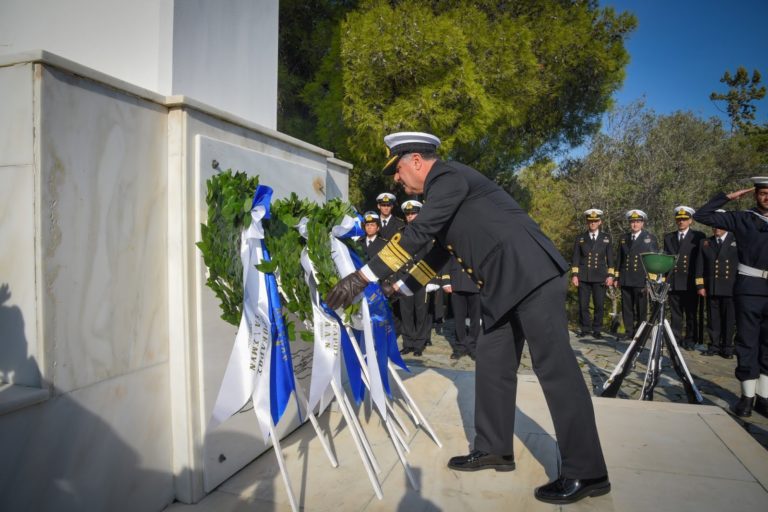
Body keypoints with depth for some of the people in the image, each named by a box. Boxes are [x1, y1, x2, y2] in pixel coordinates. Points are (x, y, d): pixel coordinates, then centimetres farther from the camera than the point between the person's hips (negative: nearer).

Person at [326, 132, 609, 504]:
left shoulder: (449, 176, -10)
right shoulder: (443, 190, 21)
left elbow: (418, 234, -20)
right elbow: (437, 251, 26)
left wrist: (363, 277, -18)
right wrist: (398, 289, 24)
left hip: (532, 276, -10)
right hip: (506, 288, 10)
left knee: (555, 369, -6)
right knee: (492, 363, 12)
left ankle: (586, 473, 4)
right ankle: (494, 449, 25)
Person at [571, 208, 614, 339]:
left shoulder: (606, 237, 9)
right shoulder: (580, 238, 9)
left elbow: (610, 258, 8)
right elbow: (576, 258, 6)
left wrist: (610, 275, 1)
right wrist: (574, 275, -1)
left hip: (600, 277, 0)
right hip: (583, 277, 0)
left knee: (599, 305, 0)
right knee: (583, 305, 1)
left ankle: (597, 330, 12)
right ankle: (585, 328, 13)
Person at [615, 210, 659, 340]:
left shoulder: (650, 238, 5)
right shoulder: (624, 238, 14)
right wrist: (617, 277, 11)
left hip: (642, 279, -3)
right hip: (625, 279, 3)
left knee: (641, 309, 2)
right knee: (627, 308, 5)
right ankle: (629, 332, 13)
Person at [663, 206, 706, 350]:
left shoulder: (699, 237, 4)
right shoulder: (668, 237, 14)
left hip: (690, 282, -3)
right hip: (673, 281, 3)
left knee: (691, 313, 4)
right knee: (675, 313, 7)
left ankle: (690, 341, 13)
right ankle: (675, 338, 14)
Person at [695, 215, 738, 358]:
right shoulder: (705, 243, 12)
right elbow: (700, 266, 9)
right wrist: (700, 286, 2)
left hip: (731, 289, -2)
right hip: (711, 289, 2)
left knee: (729, 319, 1)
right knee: (713, 319, 4)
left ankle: (727, 348, 10)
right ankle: (714, 346, 12)